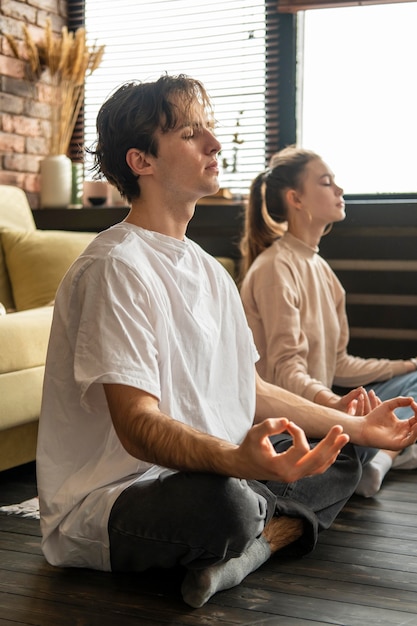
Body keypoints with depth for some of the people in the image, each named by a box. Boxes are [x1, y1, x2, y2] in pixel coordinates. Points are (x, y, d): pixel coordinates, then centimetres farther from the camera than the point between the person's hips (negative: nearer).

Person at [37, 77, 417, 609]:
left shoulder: (208, 270, 13)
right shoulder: (115, 268, -16)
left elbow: (249, 391, 17)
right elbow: (138, 425, -25)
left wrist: (356, 427, 15)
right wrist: (240, 459, -43)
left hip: (202, 472, 10)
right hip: (100, 504, -9)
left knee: (342, 455, 9)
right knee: (220, 500, -40)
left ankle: (254, 542, -12)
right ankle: (280, 528, -8)